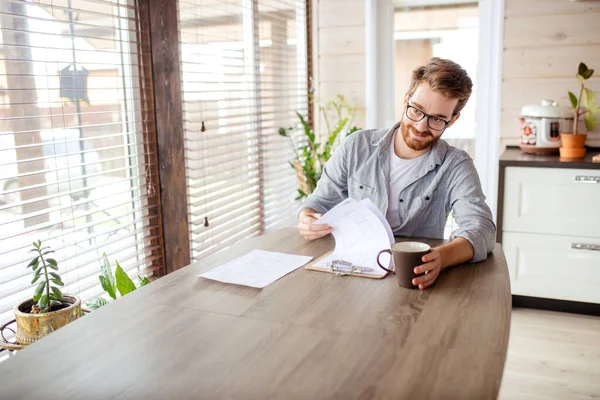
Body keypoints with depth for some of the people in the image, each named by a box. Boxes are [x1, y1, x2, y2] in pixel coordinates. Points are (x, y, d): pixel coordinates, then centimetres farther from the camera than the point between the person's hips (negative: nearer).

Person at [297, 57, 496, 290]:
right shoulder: (357, 147, 1)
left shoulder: (455, 166, -4)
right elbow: (321, 202, 8)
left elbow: (481, 228, -18)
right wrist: (307, 220, -18)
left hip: (415, 285, 0)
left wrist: (442, 257, -41)